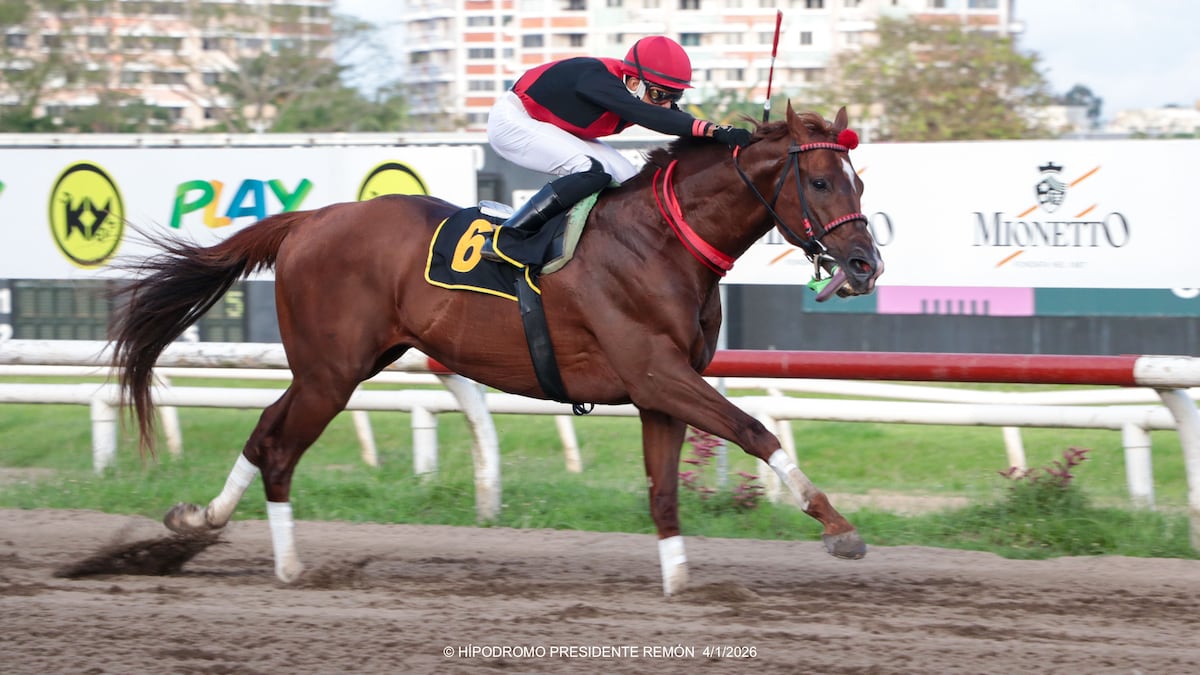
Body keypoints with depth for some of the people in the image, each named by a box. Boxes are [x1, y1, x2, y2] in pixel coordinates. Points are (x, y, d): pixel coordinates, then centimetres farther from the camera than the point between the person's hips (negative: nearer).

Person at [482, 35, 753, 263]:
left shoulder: (651, 95, -11)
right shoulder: (598, 79, -36)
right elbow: (647, 116, -49)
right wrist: (711, 129, -56)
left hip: (556, 130, 9)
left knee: (626, 180, -2)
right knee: (591, 171, -28)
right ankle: (504, 238, -27)